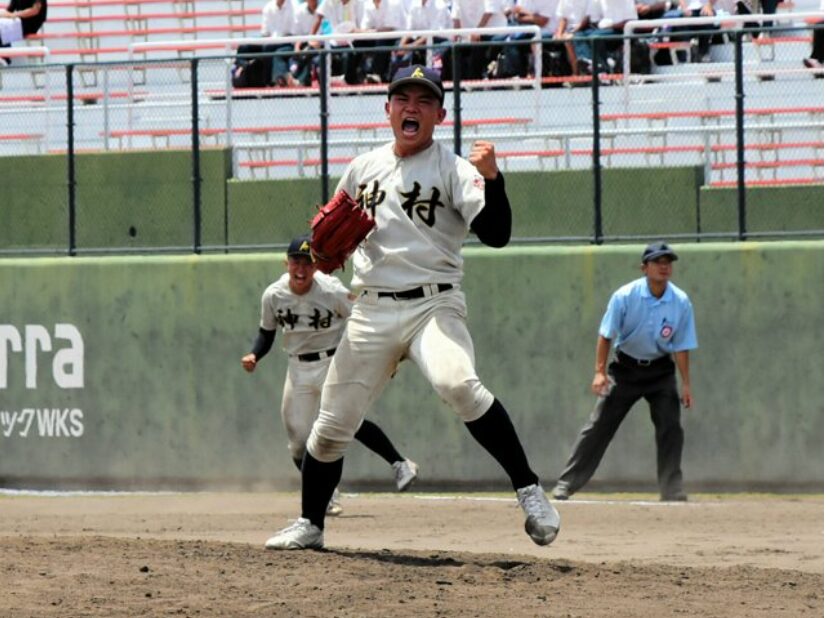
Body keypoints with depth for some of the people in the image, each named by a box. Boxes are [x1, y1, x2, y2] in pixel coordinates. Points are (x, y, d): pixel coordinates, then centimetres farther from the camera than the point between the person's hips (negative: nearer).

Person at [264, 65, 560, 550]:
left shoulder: (453, 169, -3)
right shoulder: (363, 169, 12)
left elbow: (496, 234, -15)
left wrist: (492, 180, -32)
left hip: (433, 305, -5)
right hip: (373, 310, 5)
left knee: (458, 383, -34)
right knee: (332, 425, 6)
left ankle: (529, 489, -28)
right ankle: (310, 525, 26)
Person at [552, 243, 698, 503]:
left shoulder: (681, 302, -13)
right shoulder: (625, 296, -18)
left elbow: (681, 347, -6)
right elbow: (606, 335, -13)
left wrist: (686, 384, -8)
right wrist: (600, 371, -19)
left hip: (660, 371, 2)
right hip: (625, 367, -1)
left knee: (670, 427, -8)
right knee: (599, 425, -4)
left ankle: (672, 491, 1)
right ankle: (566, 484, -1)